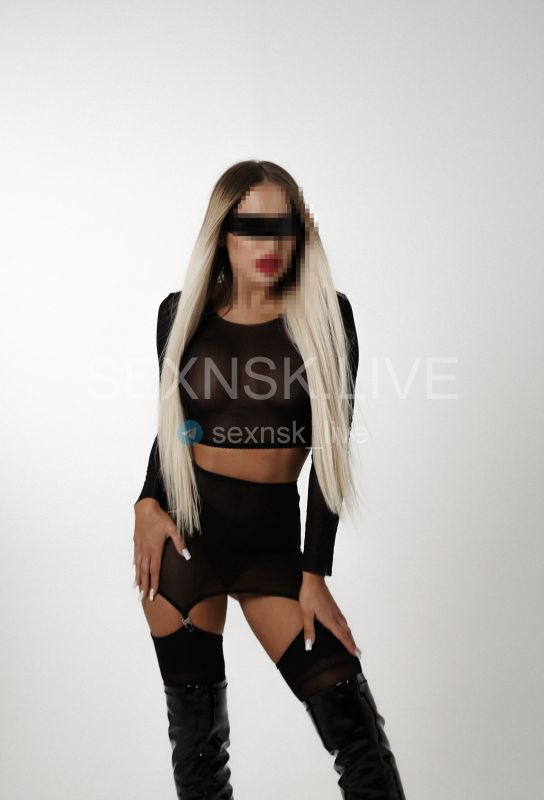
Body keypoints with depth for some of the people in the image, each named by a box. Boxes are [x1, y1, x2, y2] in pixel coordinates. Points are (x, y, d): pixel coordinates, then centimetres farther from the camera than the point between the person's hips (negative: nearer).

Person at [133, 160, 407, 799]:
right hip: (185, 530, 1)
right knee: (196, 731, 5)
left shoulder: (324, 314, -3)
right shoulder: (182, 312, 3)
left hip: (275, 537, -1)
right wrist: (147, 504, -3)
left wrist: (314, 573, -7)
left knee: (353, 723, -10)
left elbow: (331, 448, -3)